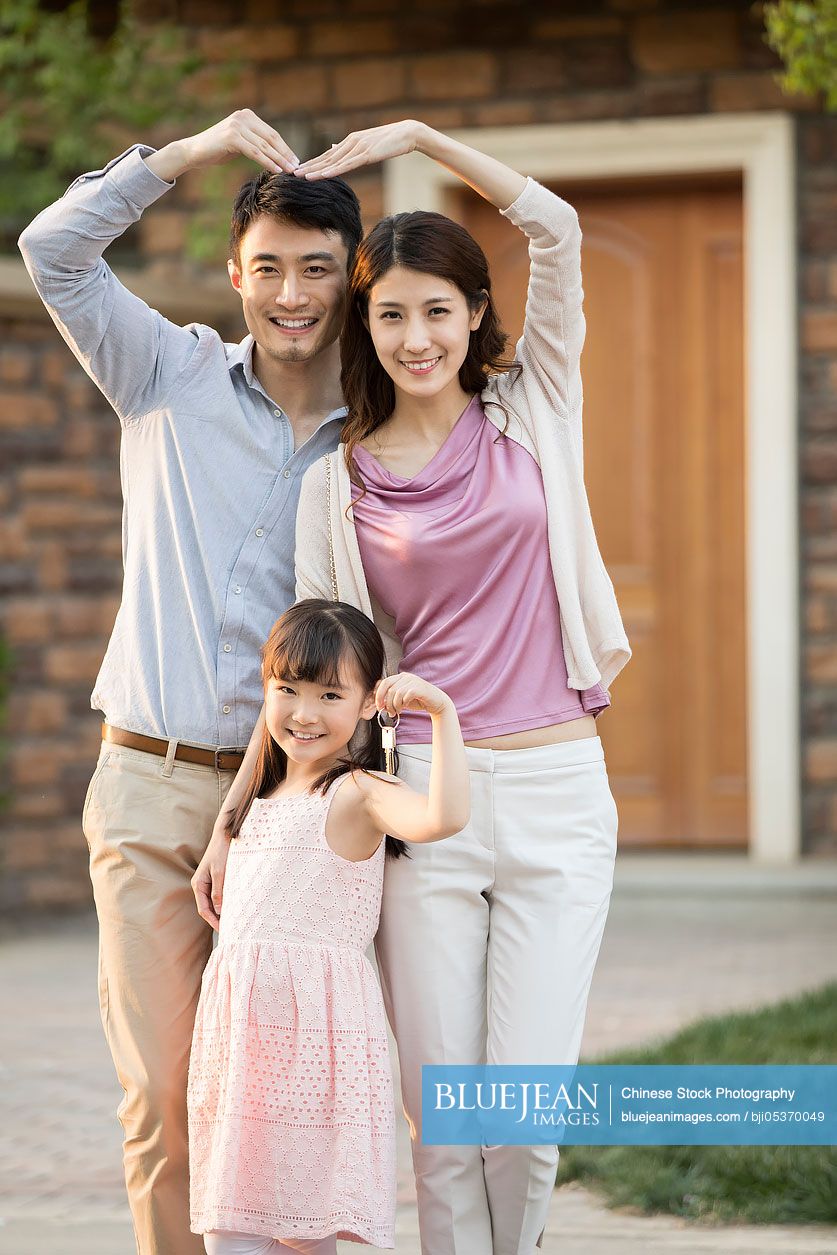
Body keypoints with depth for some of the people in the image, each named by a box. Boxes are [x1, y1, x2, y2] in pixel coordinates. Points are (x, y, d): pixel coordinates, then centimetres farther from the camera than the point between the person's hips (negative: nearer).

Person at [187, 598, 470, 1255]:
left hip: (315, 1022, -8)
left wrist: (443, 713, -27)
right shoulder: (262, 795, 19)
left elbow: (444, 816, -27)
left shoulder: (356, 794, -6)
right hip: (240, 1022, 8)